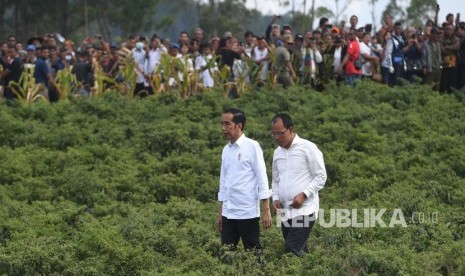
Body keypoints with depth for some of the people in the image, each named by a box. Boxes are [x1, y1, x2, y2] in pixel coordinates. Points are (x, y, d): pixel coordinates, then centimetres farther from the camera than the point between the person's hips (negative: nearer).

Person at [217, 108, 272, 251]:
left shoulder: (252, 146, -6)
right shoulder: (226, 150, 11)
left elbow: (262, 178, -8)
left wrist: (266, 211, -13)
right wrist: (220, 213, 16)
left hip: (248, 212, -6)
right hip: (228, 213, 6)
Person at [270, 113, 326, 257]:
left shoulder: (307, 148, -5)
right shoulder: (277, 153, 14)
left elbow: (321, 176, -6)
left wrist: (304, 194, -17)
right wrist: (275, 198, 4)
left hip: (304, 211, -7)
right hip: (285, 212, 7)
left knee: (292, 251, -17)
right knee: (298, 251, 8)